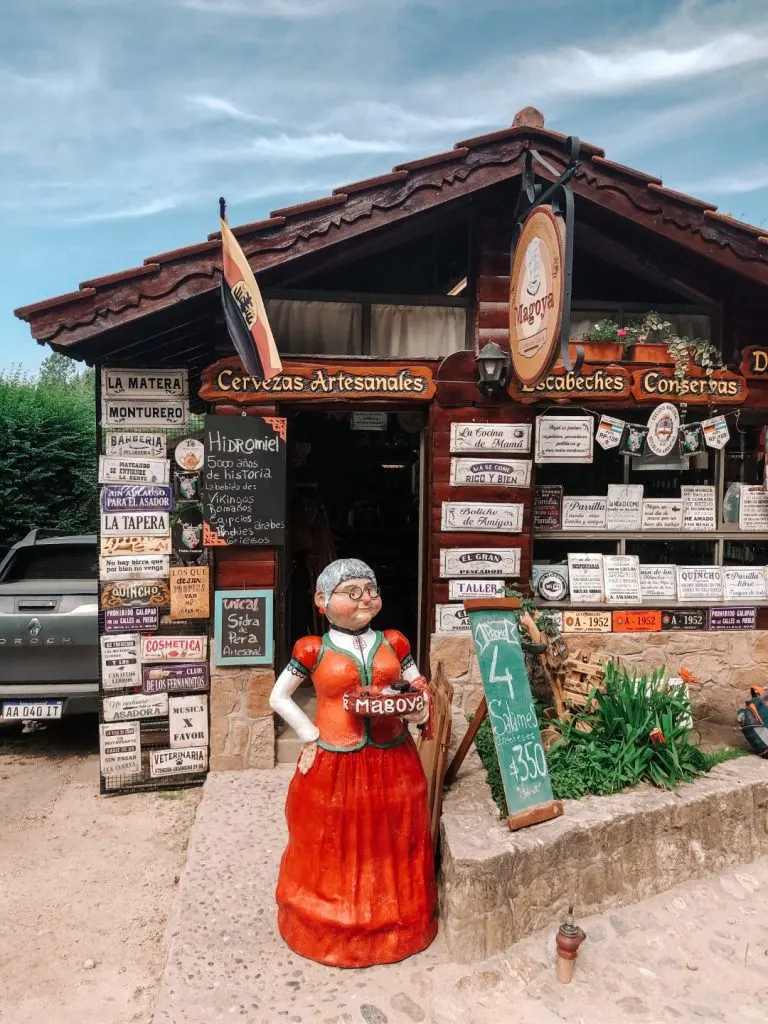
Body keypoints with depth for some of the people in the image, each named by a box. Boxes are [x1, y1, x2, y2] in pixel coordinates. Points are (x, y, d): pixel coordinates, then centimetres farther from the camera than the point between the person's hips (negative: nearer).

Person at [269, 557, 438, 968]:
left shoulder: (393, 643, -2)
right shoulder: (314, 650, -9)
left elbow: (420, 689, 7)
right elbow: (278, 697, -1)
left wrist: (420, 711, -14)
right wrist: (309, 735, -6)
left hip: (393, 761, 3)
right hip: (333, 765, -2)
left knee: (392, 843, 16)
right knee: (336, 849, 12)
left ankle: (394, 922, 39)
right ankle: (335, 926, 37)